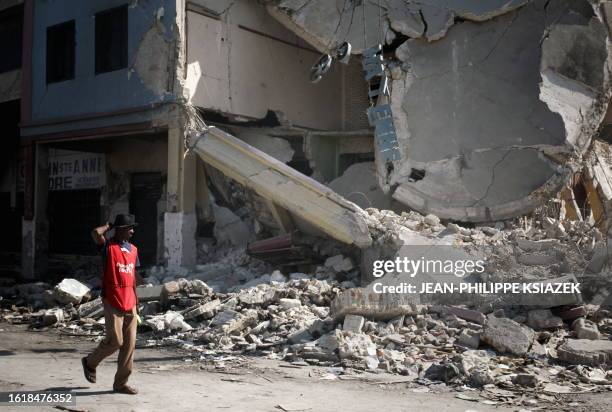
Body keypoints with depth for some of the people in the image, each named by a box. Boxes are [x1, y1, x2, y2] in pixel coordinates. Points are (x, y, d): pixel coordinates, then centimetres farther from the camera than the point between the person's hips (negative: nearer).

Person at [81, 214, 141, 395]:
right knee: (115, 341, -6)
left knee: (129, 344, 5)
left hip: (130, 304, 6)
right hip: (113, 303, -6)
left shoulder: (133, 249, 12)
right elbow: (95, 233, -27)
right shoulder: (108, 246, -5)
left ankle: (121, 383, 14)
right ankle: (90, 362, 22)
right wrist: (110, 226, -6)